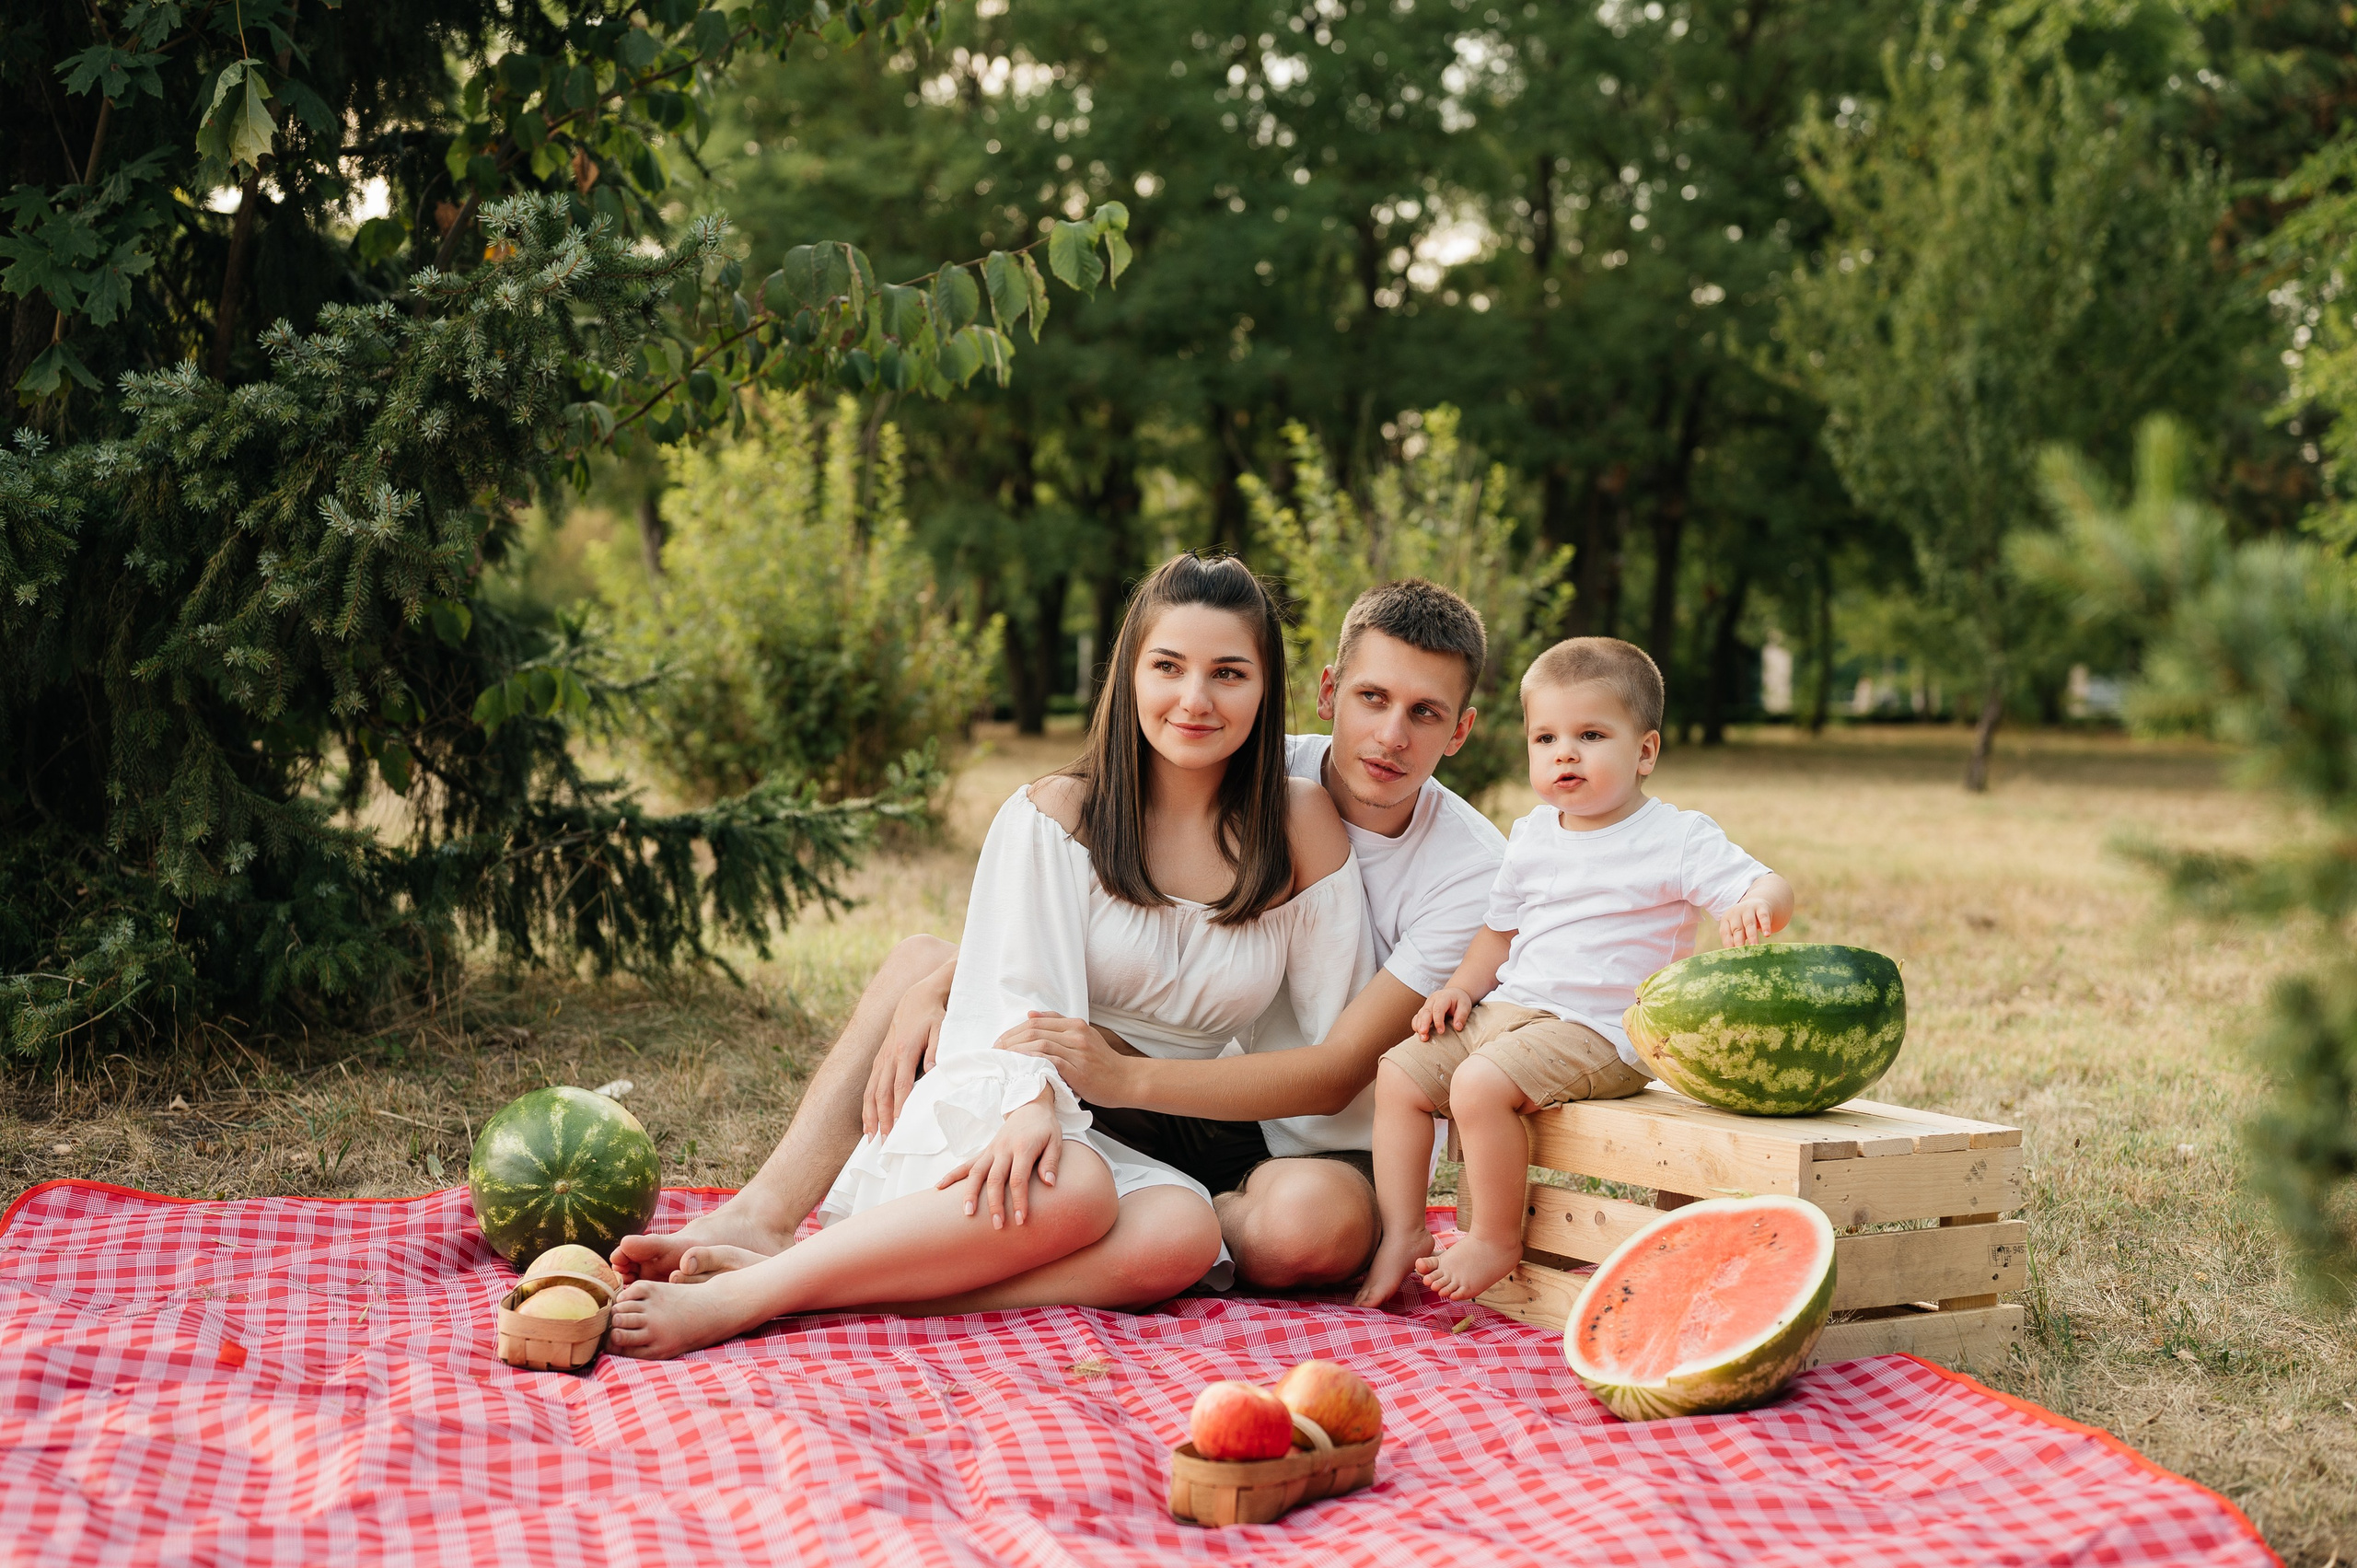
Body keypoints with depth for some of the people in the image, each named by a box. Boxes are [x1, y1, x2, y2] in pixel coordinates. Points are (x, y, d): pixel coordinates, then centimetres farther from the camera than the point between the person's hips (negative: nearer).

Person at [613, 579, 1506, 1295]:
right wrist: (931, 990, -21)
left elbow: (1338, 1073, -23)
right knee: (921, 959, -4)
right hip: (1204, 1097, 5)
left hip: (1323, 1150, -4)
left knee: (1312, 1224, -43)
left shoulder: (1472, 872, -16)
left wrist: (1125, 1078, -35)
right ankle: (765, 1218, -23)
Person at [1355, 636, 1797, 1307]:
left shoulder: (1677, 839, -5)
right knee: (1399, 1074, -3)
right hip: (1506, 1010, 7)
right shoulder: (1531, 836, 13)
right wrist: (1462, 986, 7)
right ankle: (1403, 1234, 5)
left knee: (1480, 1084, -28)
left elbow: (1772, 889, -12)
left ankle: (1498, 1238, -9)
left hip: (1595, 1031, -7)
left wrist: (1756, 909, -36)